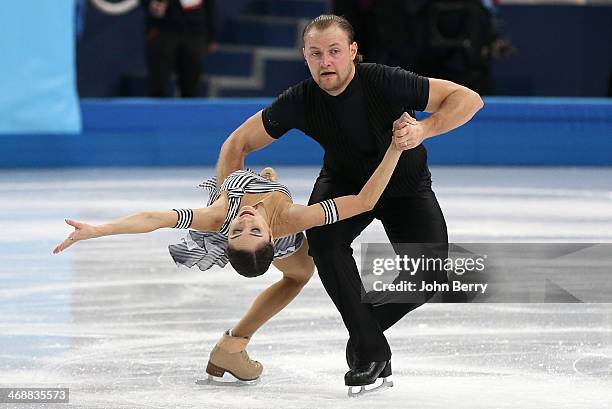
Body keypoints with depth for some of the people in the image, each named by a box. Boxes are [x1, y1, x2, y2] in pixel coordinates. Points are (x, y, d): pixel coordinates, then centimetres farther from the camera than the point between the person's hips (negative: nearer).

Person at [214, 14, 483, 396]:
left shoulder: (386, 83, -33)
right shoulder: (301, 101, -24)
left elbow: (470, 99, -31)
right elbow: (237, 143, -14)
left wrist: (422, 129, -46)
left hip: (406, 186, -1)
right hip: (344, 181, 2)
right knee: (323, 235, -30)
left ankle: (365, 329, 9)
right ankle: (371, 352, -21)